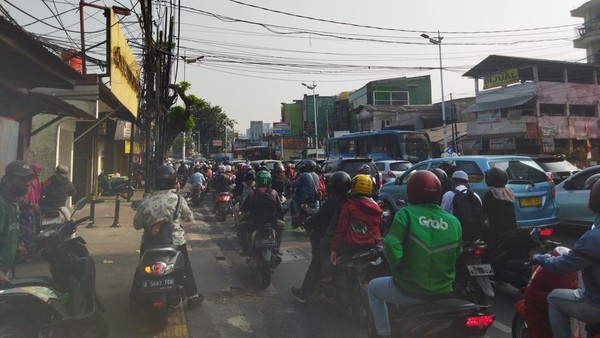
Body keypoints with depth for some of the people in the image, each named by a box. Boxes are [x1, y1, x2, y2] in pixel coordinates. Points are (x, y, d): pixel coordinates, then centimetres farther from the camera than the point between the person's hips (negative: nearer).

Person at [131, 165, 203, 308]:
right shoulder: (178, 199, -12)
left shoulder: (145, 201, -9)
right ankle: (192, 296, 21)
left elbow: (137, 224, 0)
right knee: (185, 266, 18)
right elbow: (189, 217, 1)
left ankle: (134, 299, 27)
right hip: (175, 241, -1)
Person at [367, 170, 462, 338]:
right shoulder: (454, 222, -2)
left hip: (409, 291, -4)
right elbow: (456, 257, 6)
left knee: (373, 287, 24)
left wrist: (399, 272, -5)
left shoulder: (406, 214, -14)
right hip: (443, 293, 4)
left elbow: (391, 246, -21)